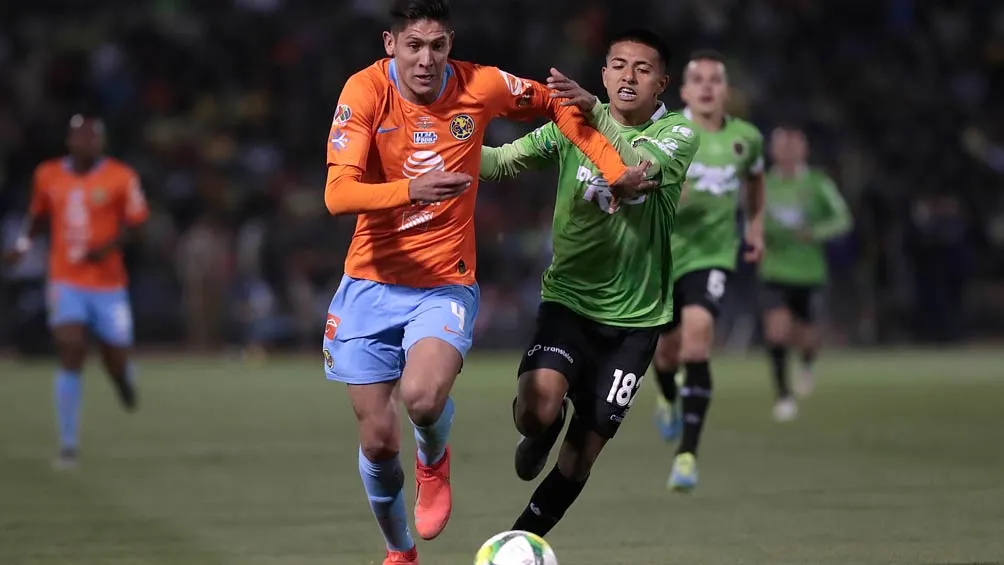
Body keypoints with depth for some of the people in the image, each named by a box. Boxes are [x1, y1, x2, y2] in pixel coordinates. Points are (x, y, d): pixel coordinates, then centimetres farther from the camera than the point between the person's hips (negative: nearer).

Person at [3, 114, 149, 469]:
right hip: (66, 283, 0)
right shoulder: (48, 175, 4)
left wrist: (108, 247, -18)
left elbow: (133, 223, -1)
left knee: (116, 361, 5)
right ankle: (68, 444, -10)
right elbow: (38, 213, 19)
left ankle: (125, 382, 47)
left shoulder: (121, 177, -4)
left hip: (108, 283, 0)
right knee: (71, 356, -15)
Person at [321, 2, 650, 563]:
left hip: (446, 284, -1)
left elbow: (555, 104, 11)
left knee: (423, 396, -29)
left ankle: (435, 463, 8)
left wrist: (614, 167, 3)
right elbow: (338, 194, -23)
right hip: (372, 282, 1)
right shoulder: (366, 90, -13)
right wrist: (410, 190, -40)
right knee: (378, 439, 2)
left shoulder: (480, 86, -9)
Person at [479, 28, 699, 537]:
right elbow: (503, 161, -3)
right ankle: (542, 433, 12)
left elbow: (640, 166, -29)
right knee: (537, 410, -25)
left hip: (634, 315, 0)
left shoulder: (678, 133, -8)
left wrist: (593, 113, -46)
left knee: (586, 447, 5)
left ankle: (524, 536, 26)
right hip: (568, 299, 0)